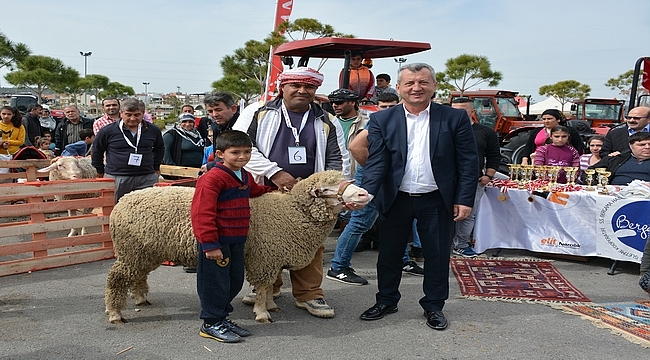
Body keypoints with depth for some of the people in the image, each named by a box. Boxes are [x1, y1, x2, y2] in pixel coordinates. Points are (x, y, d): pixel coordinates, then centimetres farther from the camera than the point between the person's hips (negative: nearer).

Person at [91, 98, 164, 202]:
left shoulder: (153, 130, 4)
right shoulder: (107, 131, -2)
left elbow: (159, 148, 23)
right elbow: (97, 151, 12)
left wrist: (156, 167, 20)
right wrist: (100, 172, 15)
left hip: (147, 179, 1)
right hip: (115, 178, -1)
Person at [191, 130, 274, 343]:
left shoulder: (245, 177, 11)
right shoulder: (212, 179, -17)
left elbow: (254, 191, 35)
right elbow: (202, 213, -21)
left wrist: (274, 189, 20)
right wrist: (209, 245, -23)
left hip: (237, 240, 9)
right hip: (216, 241, -9)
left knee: (235, 281, 16)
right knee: (215, 282, 3)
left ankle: (221, 318, 32)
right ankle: (211, 324, 19)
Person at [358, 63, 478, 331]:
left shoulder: (455, 118, -2)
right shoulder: (382, 120, 0)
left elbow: (468, 162, -1)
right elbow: (377, 162, -7)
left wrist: (465, 199, -7)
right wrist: (365, 193, -22)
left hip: (437, 201, 0)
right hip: (395, 200, 1)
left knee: (437, 255, 10)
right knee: (389, 253, 13)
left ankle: (434, 306, 29)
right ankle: (386, 301, 33)